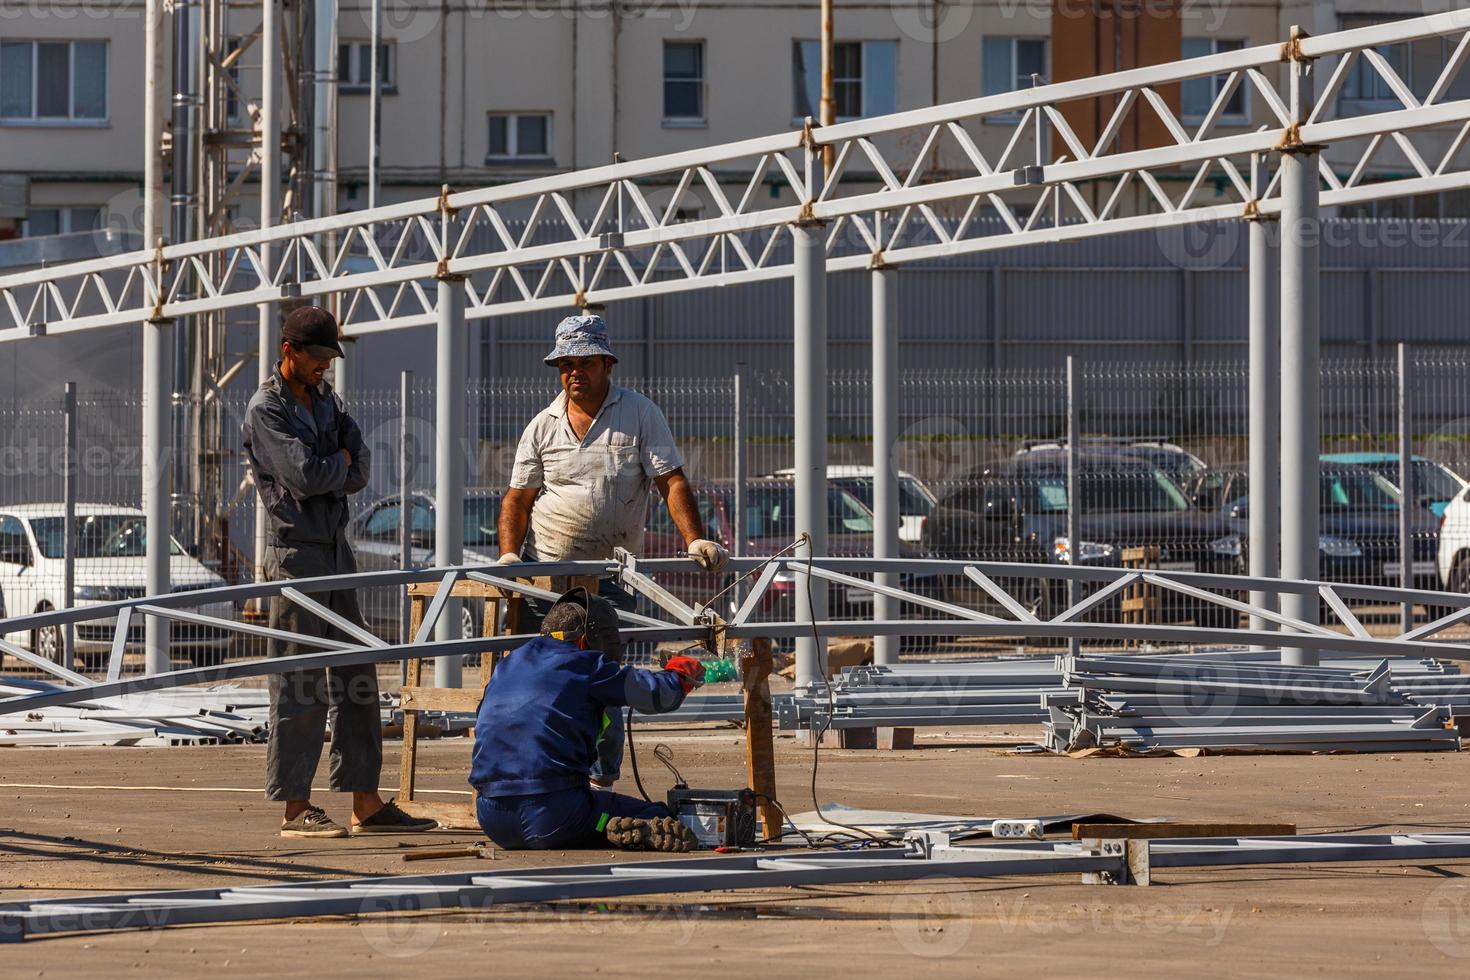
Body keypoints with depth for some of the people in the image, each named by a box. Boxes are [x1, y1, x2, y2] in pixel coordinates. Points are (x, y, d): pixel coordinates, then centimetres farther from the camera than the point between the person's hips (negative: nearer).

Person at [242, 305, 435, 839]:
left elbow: (359, 472, 7)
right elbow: (305, 475, -19)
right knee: (299, 682, -7)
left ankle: (366, 804, 11)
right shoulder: (266, 410, -7)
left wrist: (327, 471, -10)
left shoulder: (327, 401, 17)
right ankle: (296, 809, -4)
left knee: (356, 675, 8)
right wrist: (341, 463, -1)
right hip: (295, 550, -8)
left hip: (335, 547, 8)